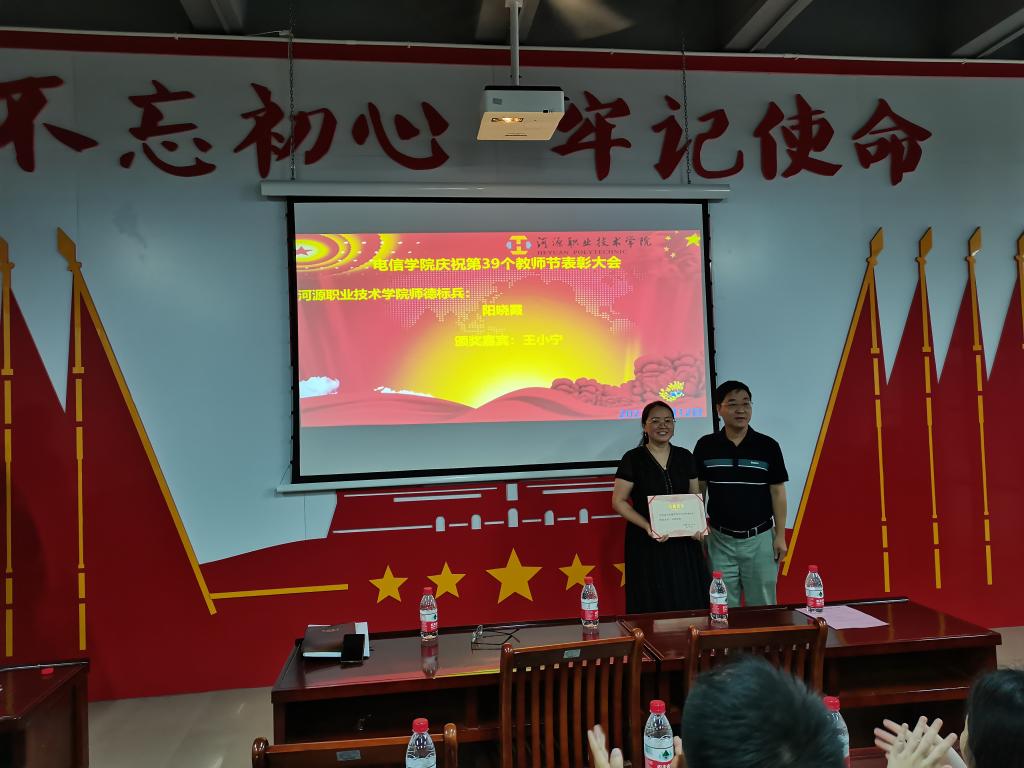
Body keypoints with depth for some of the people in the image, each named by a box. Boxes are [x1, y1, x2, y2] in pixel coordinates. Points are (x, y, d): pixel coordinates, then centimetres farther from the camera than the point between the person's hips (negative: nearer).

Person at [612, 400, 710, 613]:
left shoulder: (685, 457, 9)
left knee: (690, 605, 5)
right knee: (654, 607, 0)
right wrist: (647, 526, -19)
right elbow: (618, 502, -6)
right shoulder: (632, 459, -4)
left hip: (684, 543, 4)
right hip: (646, 544, -4)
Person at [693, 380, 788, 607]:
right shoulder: (706, 446, -1)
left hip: (760, 538, 0)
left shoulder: (768, 446, -3)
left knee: (762, 605, 9)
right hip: (720, 539, 1)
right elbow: (698, 490, 5)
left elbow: (778, 492, 1)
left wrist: (780, 535, -1)